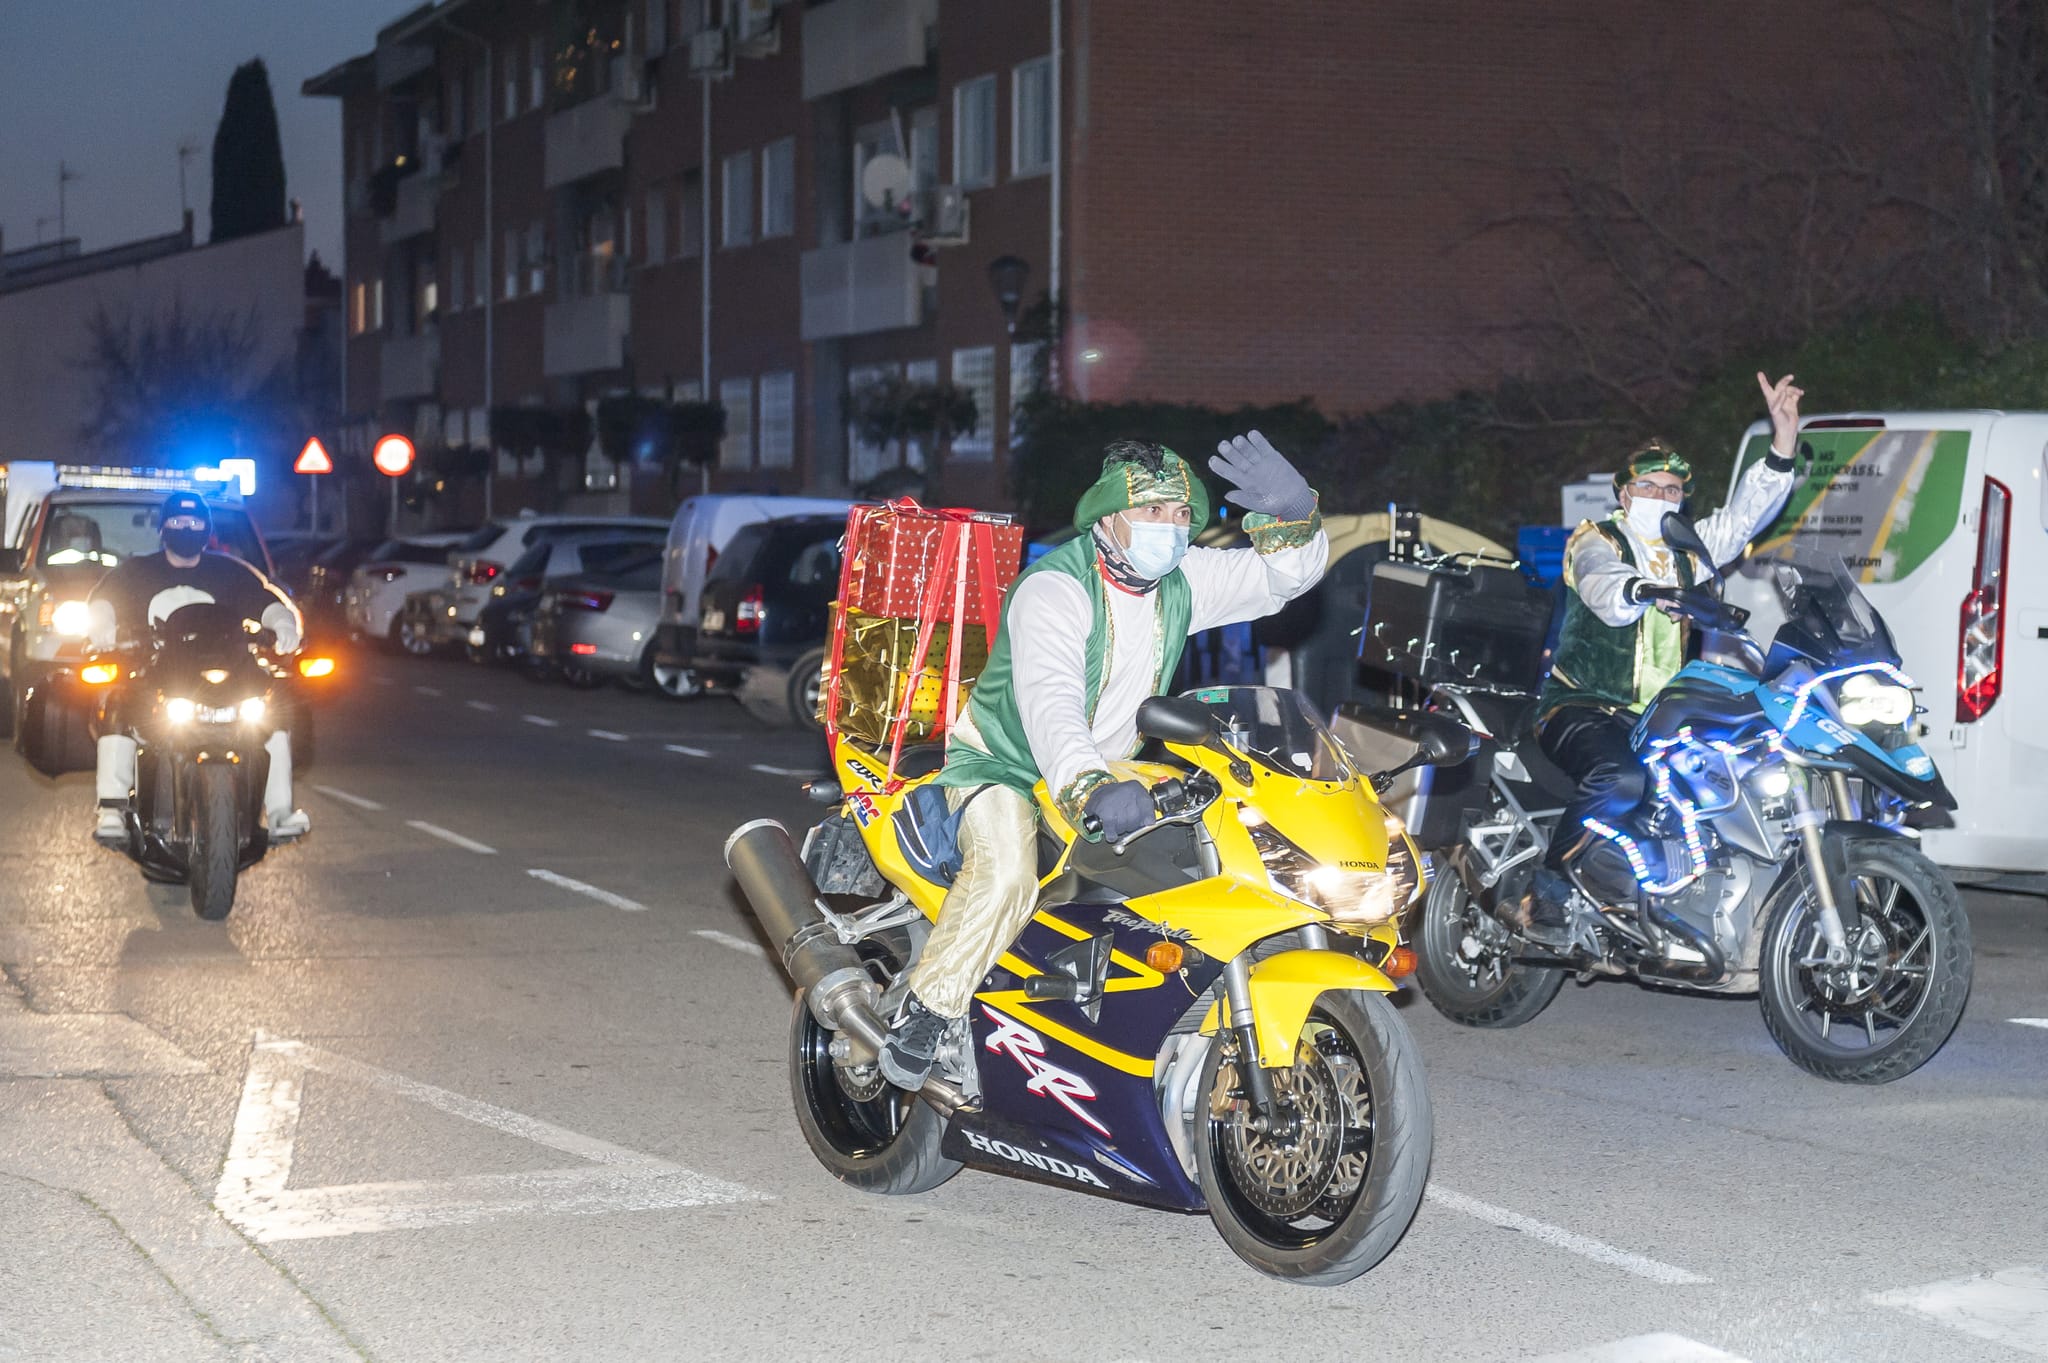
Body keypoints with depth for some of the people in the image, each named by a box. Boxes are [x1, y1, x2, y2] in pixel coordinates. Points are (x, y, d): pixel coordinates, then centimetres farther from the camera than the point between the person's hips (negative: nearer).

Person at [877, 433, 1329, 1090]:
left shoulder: (1180, 582, -3)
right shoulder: (1052, 589, -26)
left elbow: (1285, 574, -4)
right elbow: (1049, 699, -42)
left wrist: (1290, 513, -28)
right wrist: (1089, 789, -60)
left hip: (1111, 767, 7)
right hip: (1006, 760, -7)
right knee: (1006, 876, -33)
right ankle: (923, 1014, -16)